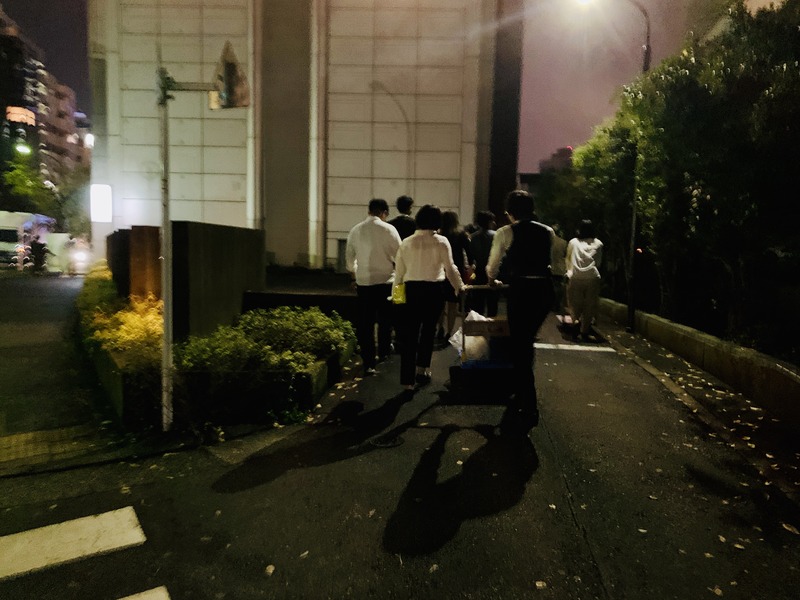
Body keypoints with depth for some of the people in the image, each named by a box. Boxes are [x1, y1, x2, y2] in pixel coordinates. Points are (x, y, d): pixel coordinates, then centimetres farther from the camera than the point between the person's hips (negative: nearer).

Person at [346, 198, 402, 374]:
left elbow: (350, 256, 11)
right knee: (385, 319, 18)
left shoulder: (355, 230, 2)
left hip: (363, 282, 2)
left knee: (365, 323, 6)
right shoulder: (388, 229, -8)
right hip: (385, 280, -2)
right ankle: (384, 351, 34)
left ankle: (368, 363, 6)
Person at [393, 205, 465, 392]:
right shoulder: (441, 241, -4)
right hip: (434, 289, -1)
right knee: (428, 330, 17)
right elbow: (450, 268, -5)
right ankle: (422, 368, 23)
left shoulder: (406, 242, 3)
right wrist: (460, 286, 8)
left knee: (410, 333, 4)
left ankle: (407, 378, 3)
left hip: (411, 289, 1)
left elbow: (399, 270, 4)